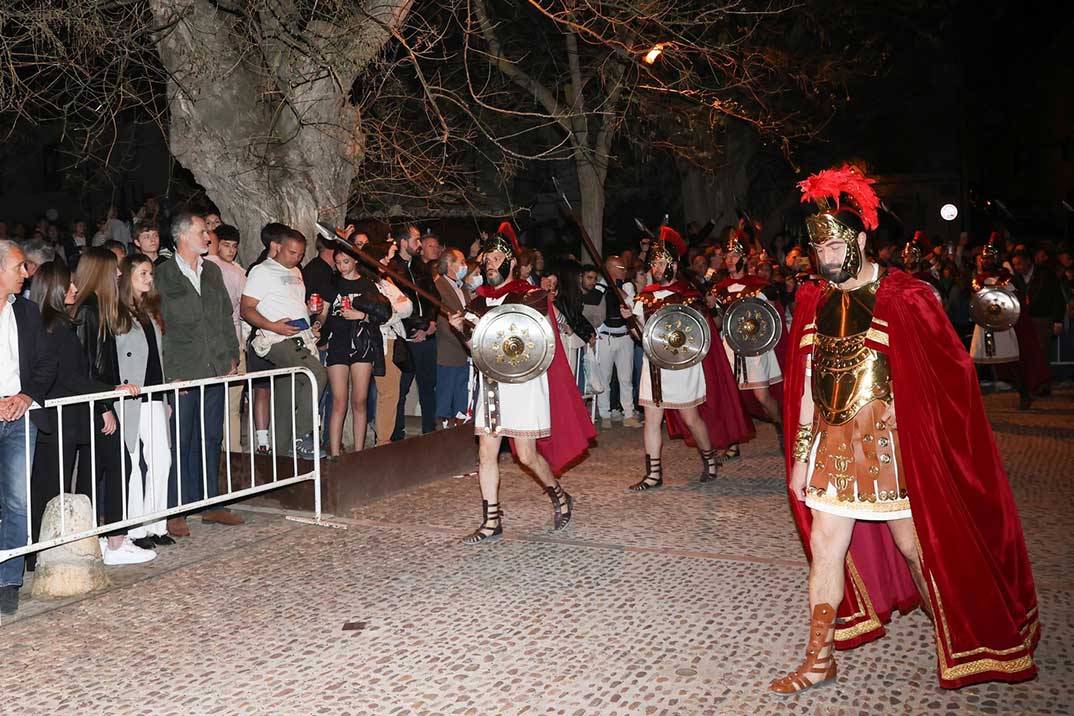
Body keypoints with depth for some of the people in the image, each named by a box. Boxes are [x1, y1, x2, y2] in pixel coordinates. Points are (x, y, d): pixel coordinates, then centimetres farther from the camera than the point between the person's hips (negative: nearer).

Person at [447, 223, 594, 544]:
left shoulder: (530, 295, -6)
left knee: (527, 455, -2)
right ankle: (491, 522, 11)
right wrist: (461, 328, -3)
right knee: (486, 453, 3)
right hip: (490, 383, 5)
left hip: (522, 383, -5)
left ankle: (559, 496, 25)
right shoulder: (480, 298, 11)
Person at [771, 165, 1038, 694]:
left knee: (915, 547, 5)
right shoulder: (813, 301, 5)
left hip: (893, 447, -4)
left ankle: (959, 647, 28)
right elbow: (806, 386, 9)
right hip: (833, 448, 5)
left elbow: (947, 377, -7)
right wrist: (800, 454, 8)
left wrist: (935, 447, -10)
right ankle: (819, 661, 17)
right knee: (825, 545, 6)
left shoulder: (906, 299, -10)